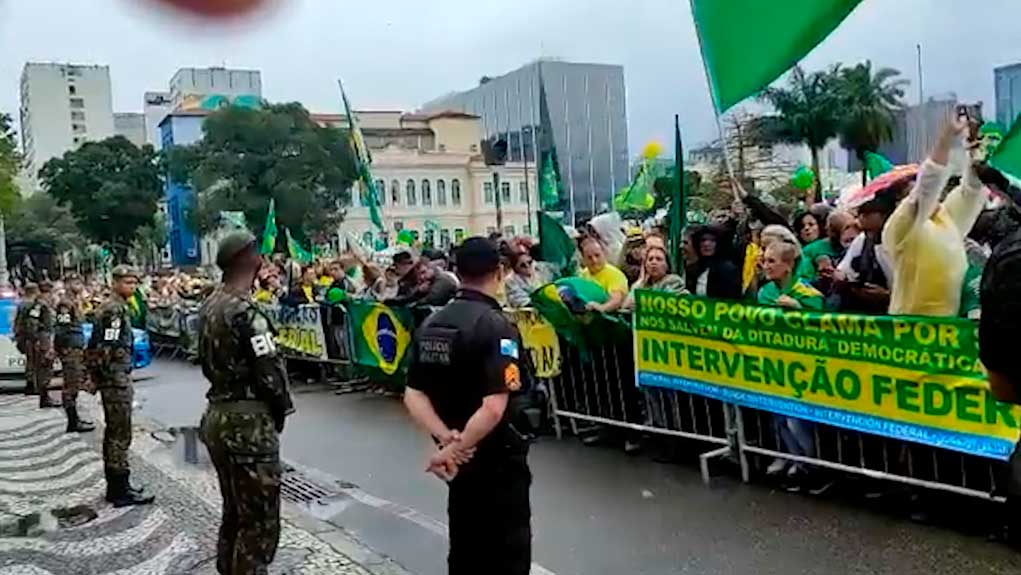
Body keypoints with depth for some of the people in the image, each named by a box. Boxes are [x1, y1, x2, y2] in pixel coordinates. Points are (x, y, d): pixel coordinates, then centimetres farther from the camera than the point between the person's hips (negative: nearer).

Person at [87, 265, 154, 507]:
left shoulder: (113, 307, 17)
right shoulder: (115, 310, -16)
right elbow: (109, 349, -23)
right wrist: (121, 383, -21)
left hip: (110, 379, 11)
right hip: (116, 378, -11)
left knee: (114, 433, 15)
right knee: (120, 435, -7)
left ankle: (115, 486, 23)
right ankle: (121, 491, -3)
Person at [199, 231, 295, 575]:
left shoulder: (209, 307, 10)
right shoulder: (244, 312, -20)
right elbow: (270, 373, -20)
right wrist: (280, 413, -4)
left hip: (218, 417, 10)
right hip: (248, 424, -10)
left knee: (234, 512, 21)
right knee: (259, 522, -1)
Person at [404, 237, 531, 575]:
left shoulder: (430, 325, 2)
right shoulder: (497, 326, -19)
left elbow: (413, 395, -1)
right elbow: (494, 408, -28)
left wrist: (446, 439, -13)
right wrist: (456, 450, -20)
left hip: (459, 458, 7)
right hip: (498, 459, -7)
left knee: (464, 547, 20)